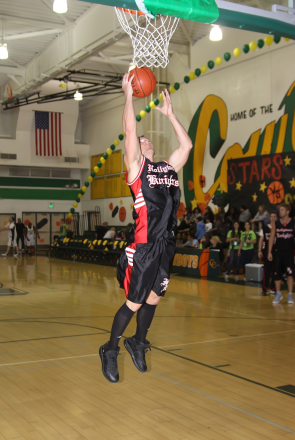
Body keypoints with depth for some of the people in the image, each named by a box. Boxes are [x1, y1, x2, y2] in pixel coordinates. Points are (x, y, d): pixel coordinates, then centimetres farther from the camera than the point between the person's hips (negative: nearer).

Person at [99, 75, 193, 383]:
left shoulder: (168, 168, 16)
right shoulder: (135, 167, 0)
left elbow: (187, 144, 20)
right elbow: (129, 129, -9)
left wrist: (169, 113, 23)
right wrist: (129, 94, -2)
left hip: (166, 245, 6)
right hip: (144, 246, -6)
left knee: (154, 298, 14)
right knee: (135, 302, 0)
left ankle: (138, 343, 34)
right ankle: (110, 350, 18)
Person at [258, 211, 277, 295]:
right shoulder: (265, 228, 7)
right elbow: (261, 239, 7)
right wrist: (259, 251, 1)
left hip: (276, 251, 0)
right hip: (267, 250, 0)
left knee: (275, 271, 4)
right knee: (266, 270, -1)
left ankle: (273, 288, 13)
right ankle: (265, 289, 2)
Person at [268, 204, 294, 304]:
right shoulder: (275, 224, 5)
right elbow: (272, 238, 8)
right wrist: (269, 252, 3)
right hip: (279, 252, 3)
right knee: (277, 273, 4)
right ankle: (278, 294, 21)